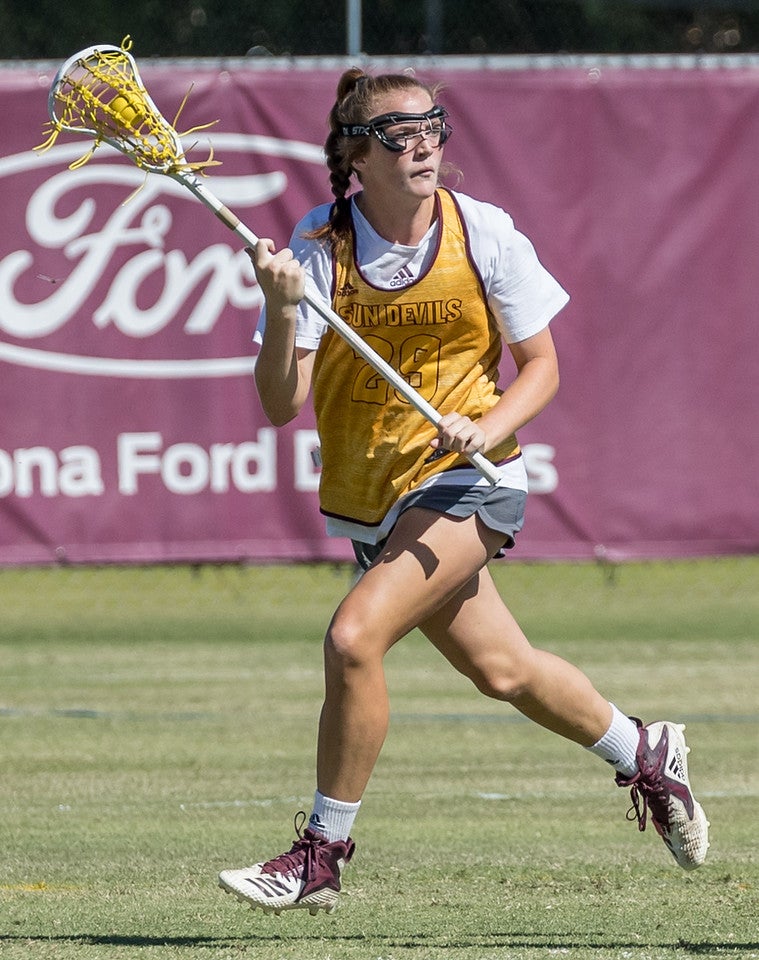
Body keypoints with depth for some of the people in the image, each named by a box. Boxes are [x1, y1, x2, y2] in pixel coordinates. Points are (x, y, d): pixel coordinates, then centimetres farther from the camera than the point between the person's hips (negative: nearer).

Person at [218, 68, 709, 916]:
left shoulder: (484, 233, -10)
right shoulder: (318, 247, -10)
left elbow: (540, 365, -1)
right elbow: (282, 405, -14)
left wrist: (487, 427, -20)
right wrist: (281, 310, -31)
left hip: (464, 480, -3)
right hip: (368, 493, 3)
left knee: (354, 637, -23)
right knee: (500, 671, 16)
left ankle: (322, 856, -10)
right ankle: (645, 756, 44)